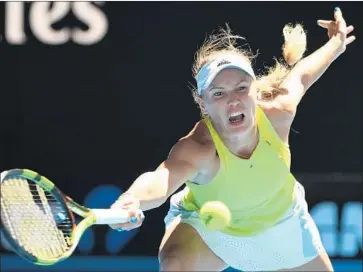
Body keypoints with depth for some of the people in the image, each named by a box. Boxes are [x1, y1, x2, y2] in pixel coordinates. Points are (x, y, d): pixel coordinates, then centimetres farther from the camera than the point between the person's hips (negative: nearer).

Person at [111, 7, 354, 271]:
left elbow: (299, 76, -7)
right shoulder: (198, 149, -44)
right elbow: (162, 179, -67)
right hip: (206, 224, -4)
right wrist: (133, 200, -91)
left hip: (280, 223, 4)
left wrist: (336, 44, 12)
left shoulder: (278, 114, -31)